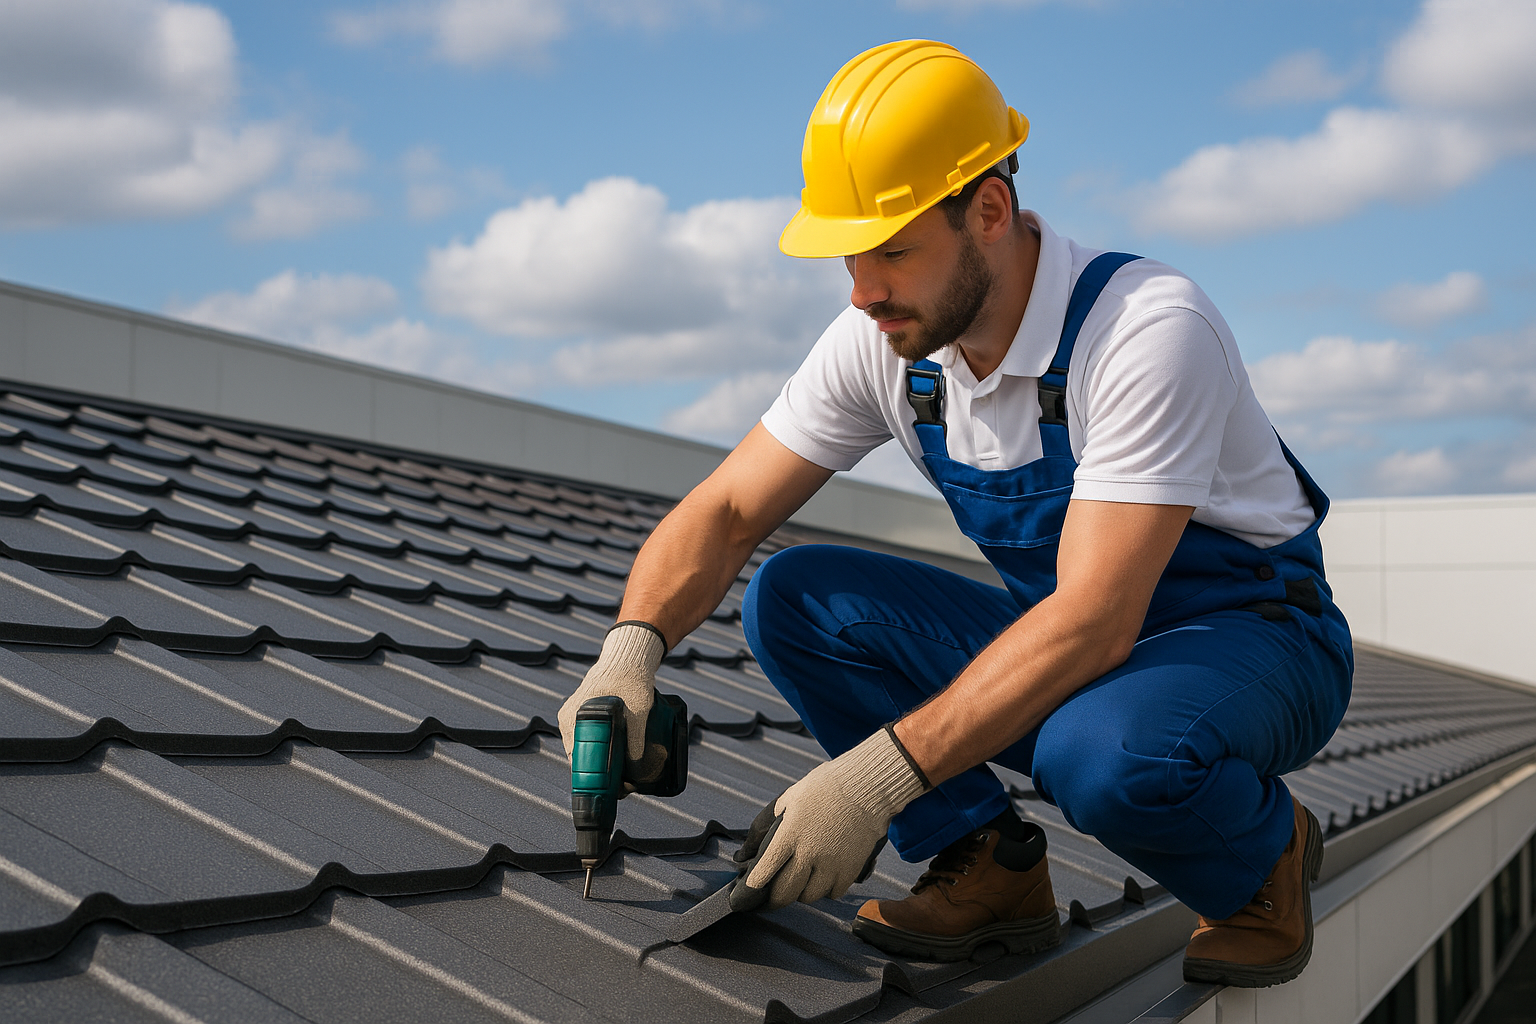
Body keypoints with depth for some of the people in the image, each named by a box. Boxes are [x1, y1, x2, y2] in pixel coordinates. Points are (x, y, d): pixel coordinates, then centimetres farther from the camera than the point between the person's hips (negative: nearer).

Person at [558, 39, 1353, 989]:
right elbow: (725, 514, -6)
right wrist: (632, 645, -27)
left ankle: (1263, 850, -5)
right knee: (792, 599, -12)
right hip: (1070, 633, 6)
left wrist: (882, 773, -41)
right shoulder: (882, 343, -9)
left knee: (1105, 752, -40)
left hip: (1257, 635, -5)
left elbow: (1096, 622, -35)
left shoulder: (1149, 330, -29)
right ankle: (993, 868, -3)